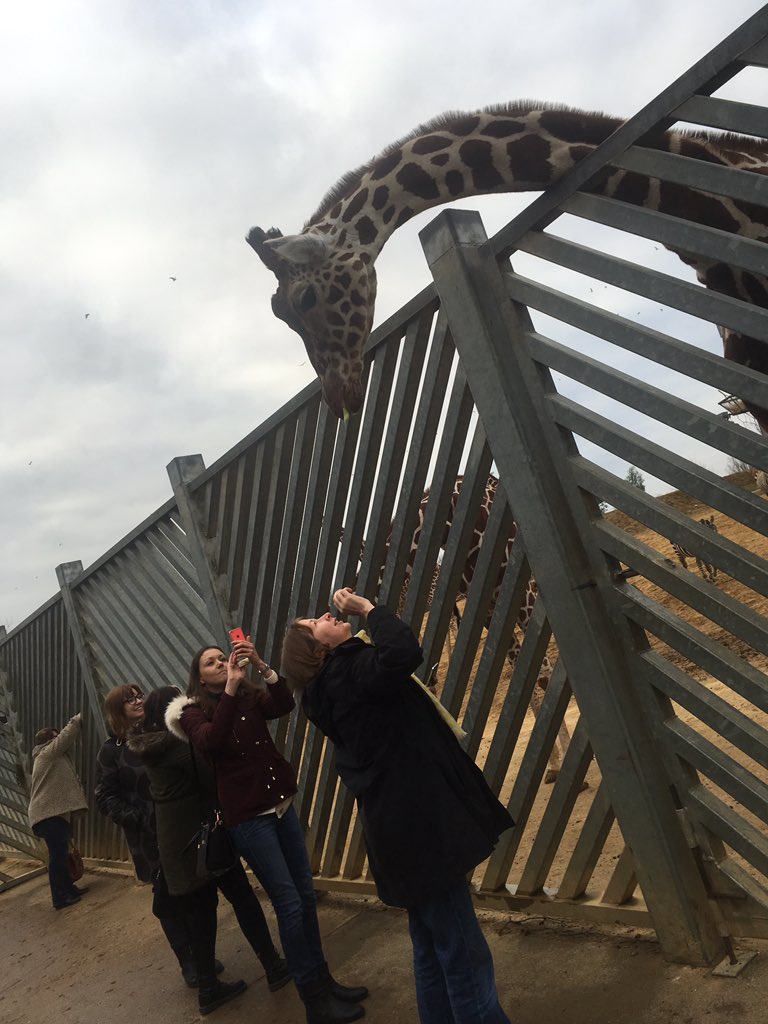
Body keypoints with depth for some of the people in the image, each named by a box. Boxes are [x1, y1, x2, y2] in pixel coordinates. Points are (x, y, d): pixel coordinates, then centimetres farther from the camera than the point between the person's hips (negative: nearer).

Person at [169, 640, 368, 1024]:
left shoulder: (251, 695, 7)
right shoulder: (193, 712, -3)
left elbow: (284, 705, -12)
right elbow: (211, 741, -24)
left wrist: (262, 667, -25)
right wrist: (230, 687, -30)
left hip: (281, 805, 5)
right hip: (248, 817, -5)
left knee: (307, 896, 11)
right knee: (289, 904, -2)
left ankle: (323, 980, 27)